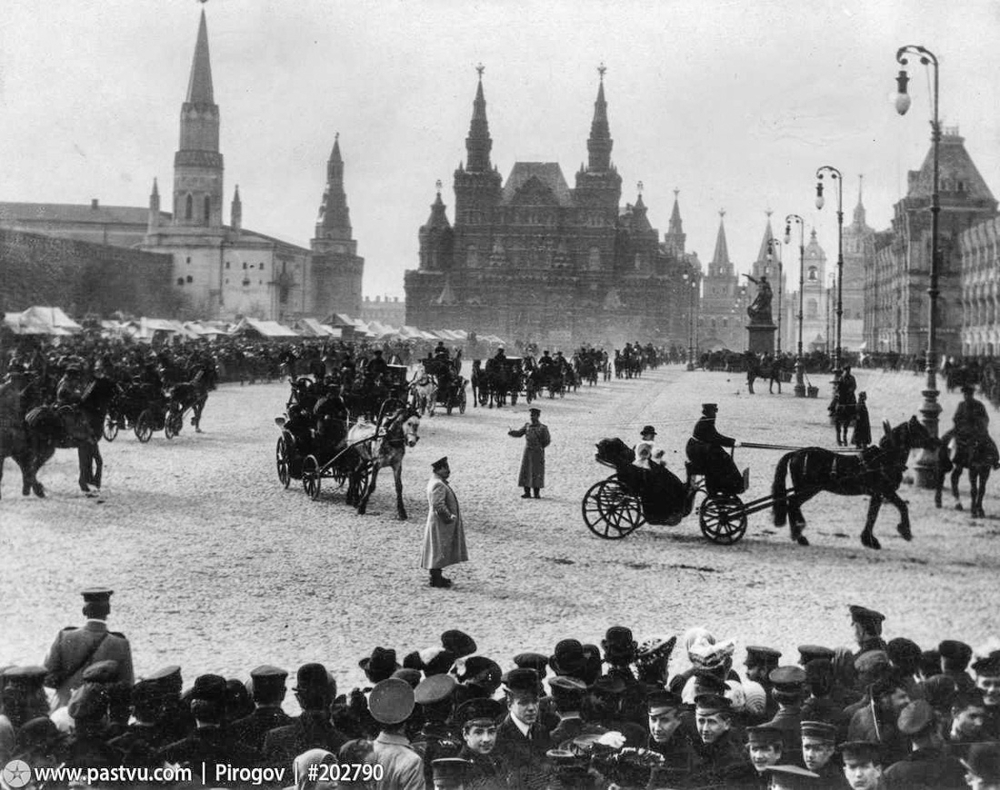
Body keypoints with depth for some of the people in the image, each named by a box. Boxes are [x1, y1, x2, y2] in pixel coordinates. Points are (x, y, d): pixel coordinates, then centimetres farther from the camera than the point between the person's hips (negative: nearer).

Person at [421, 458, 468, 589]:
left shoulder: (439, 482, 12)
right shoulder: (438, 485, -21)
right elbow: (438, 505, -28)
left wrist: (450, 515, 11)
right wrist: (449, 517, -17)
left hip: (442, 524, 10)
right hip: (440, 524, -10)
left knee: (441, 552, 17)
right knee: (438, 551, -3)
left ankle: (437, 576, 26)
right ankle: (436, 579, 3)